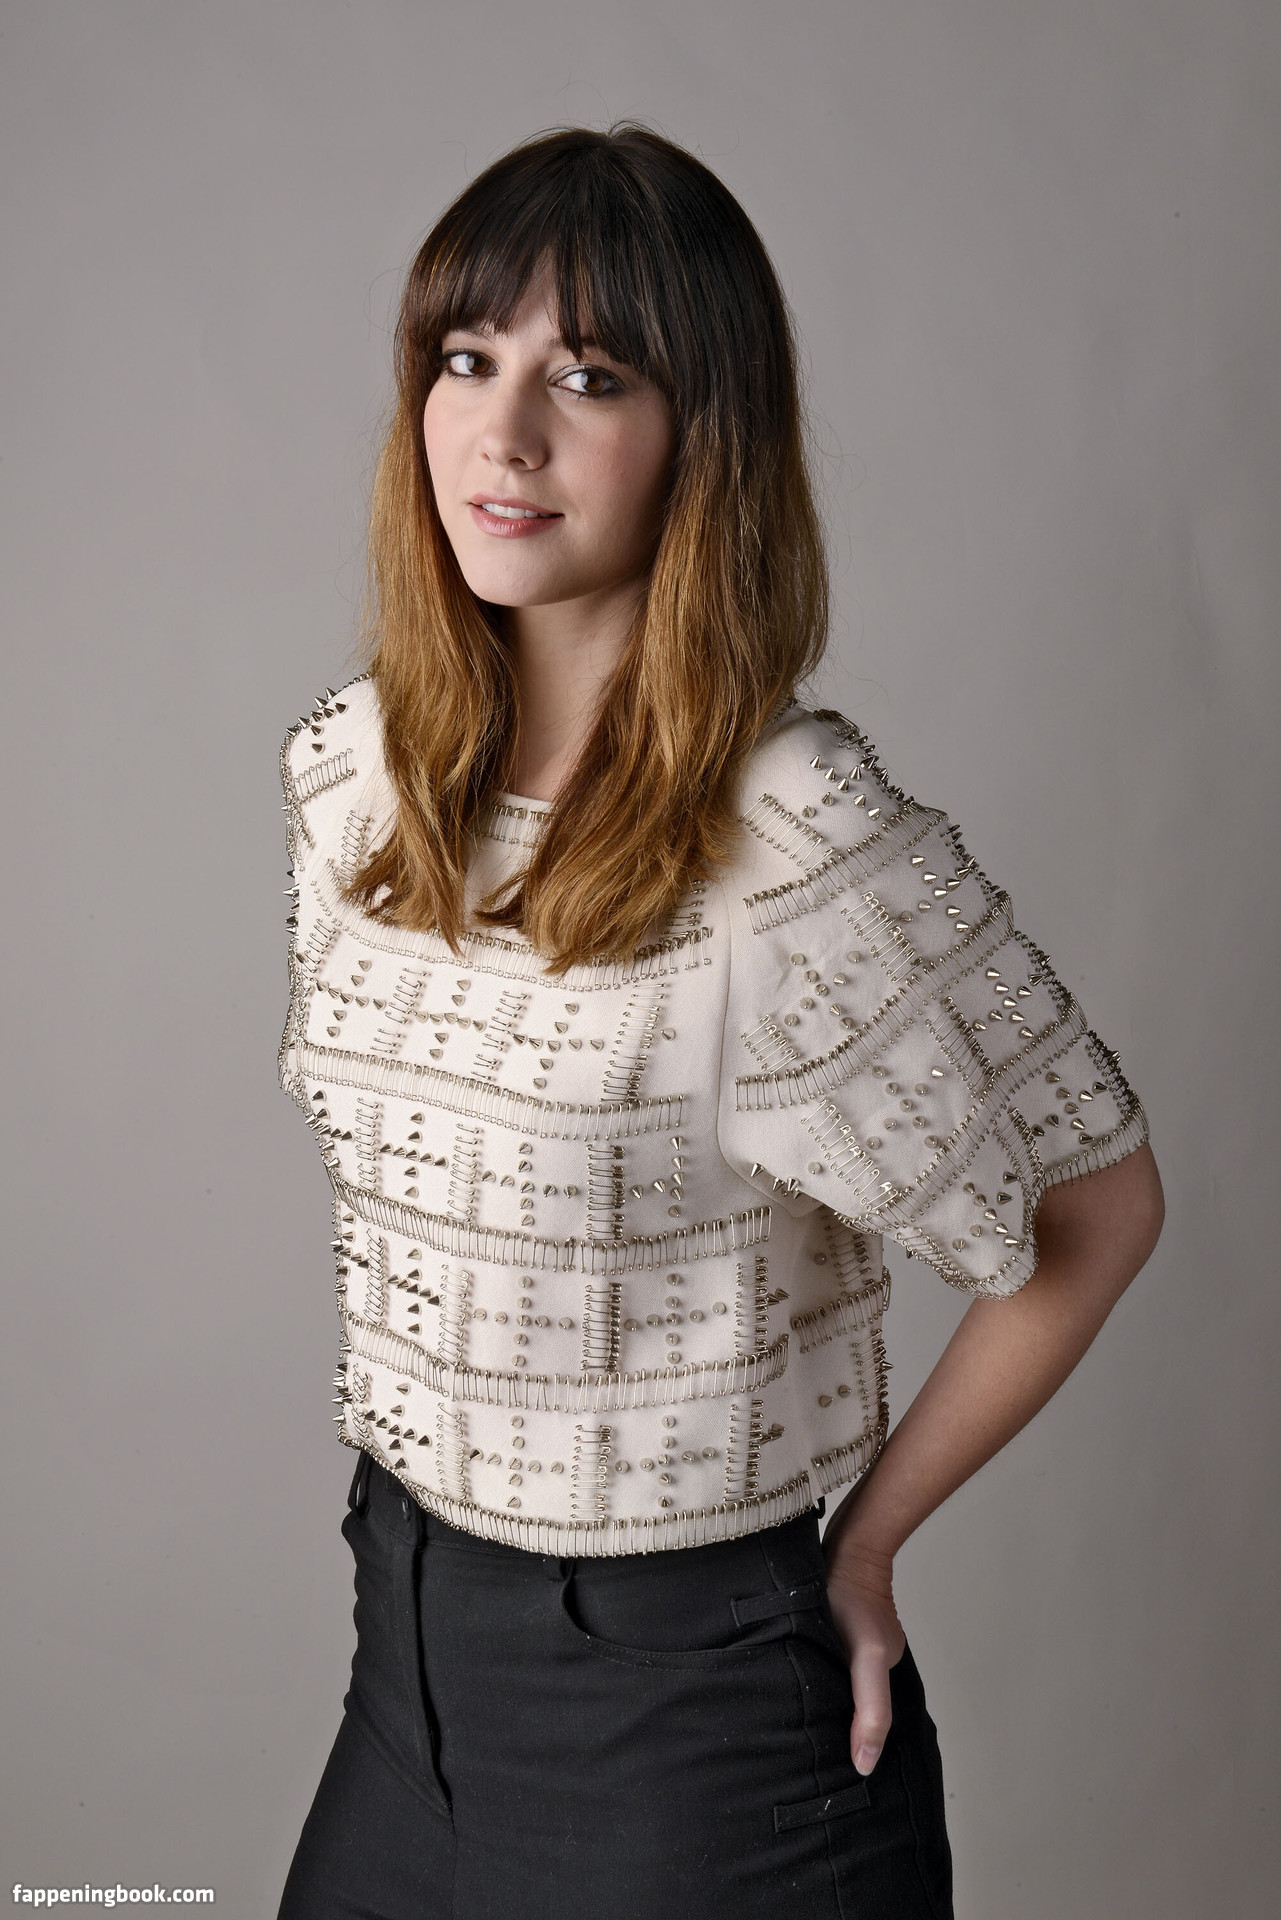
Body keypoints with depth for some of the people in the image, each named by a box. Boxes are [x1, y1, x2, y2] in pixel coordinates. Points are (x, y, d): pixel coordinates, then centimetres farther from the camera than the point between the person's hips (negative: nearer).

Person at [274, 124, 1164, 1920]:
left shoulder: (806, 842, -23)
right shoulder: (355, 767, -4)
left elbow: (1097, 1208, -12)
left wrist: (862, 1543, -6)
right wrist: (414, 1463, 6)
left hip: (692, 1683, -5)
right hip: (409, 1632, 6)